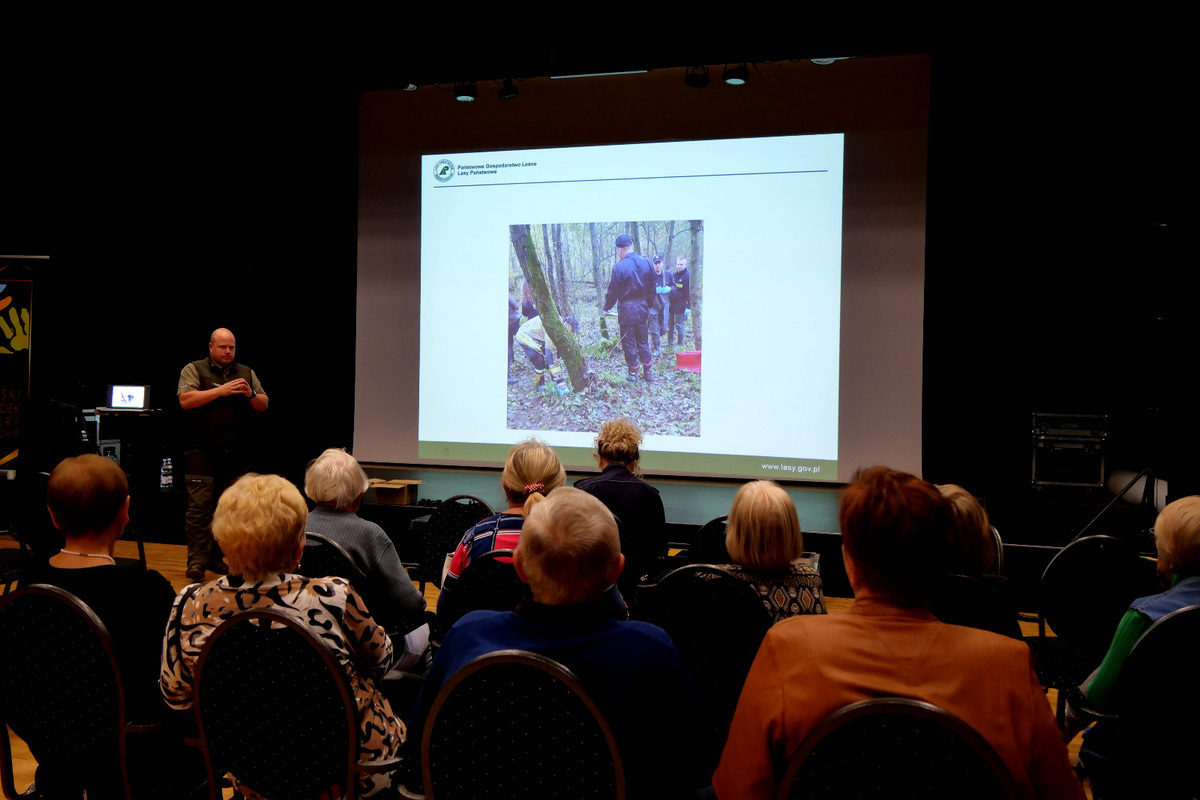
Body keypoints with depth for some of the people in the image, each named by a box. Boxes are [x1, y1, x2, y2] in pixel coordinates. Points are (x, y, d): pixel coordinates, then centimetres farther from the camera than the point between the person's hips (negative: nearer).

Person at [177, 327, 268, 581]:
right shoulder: (194, 370, 3)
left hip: (235, 453, 4)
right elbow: (185, 400, -12)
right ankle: (197, 562, -4)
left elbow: (264, 405, 12)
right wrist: (221, 391, -18)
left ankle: (219, 558, 16)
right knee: (199, 507, -6)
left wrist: (251, 394, -10)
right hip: (201, 452, -4)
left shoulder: (246, 373, 15)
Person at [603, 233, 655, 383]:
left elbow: (613, 291, -9)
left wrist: (607, 307, 8)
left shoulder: (620, 267, -16)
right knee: (643, 341, 15)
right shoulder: (647, 264, 0)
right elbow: (652, 290, 8)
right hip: (643, 308, 5)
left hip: (627, 310, -5)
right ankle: (648, 373, 17)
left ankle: (633, 373, 14)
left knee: (629, 343, 7)